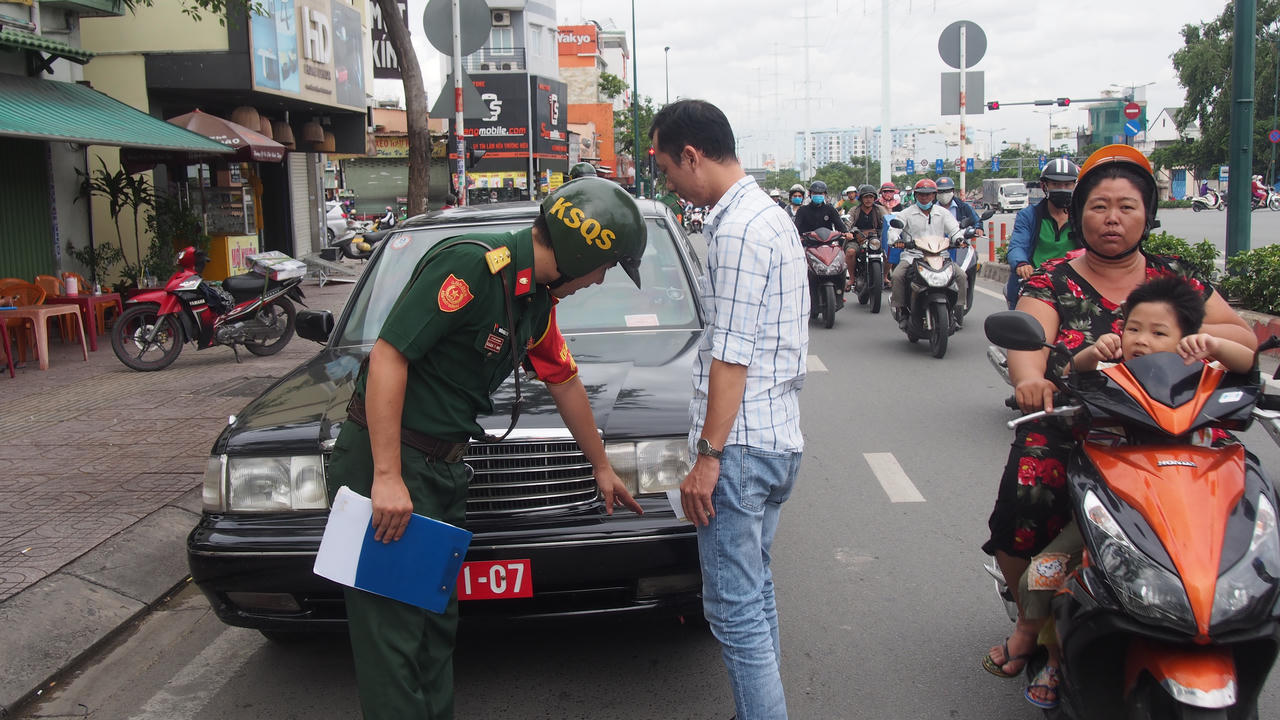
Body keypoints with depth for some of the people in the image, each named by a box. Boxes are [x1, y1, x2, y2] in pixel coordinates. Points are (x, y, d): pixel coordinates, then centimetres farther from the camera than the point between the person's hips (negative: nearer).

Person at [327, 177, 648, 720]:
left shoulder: (537, 299, 11)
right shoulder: (471, 264, -19)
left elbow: (565, 383, 24)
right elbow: (388, 355, -23)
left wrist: (602, 466, 34)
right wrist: (387, 477, -24)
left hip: (443, 469, 9)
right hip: (383, 460, -9)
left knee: (436, 624, 15)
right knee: (392, 634, -4)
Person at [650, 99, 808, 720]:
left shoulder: (737, 230, -16)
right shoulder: (771, 216, 17)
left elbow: (731, 357, -20)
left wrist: (708, 454, -17)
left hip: (741, 443, -11)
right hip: (778, 437, 11)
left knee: (734, 609, -4)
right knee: (755, 594, 19)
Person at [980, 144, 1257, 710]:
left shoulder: (1175, 278, 11)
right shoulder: (1052, 281, 4)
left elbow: (1245, 338, 7)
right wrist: (1030, 378, -39)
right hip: (1065, 429, -2)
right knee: (1025, 498, -27)